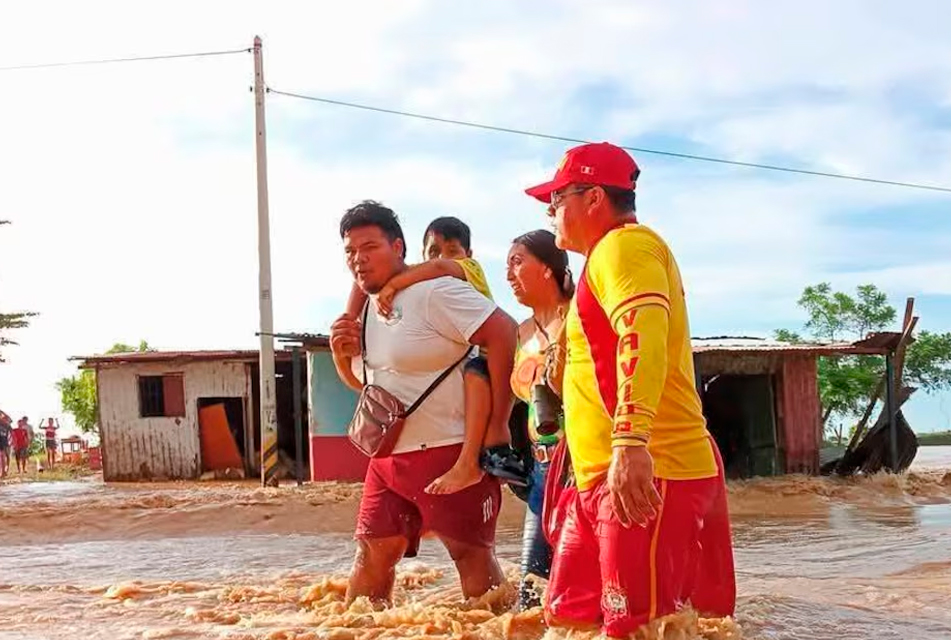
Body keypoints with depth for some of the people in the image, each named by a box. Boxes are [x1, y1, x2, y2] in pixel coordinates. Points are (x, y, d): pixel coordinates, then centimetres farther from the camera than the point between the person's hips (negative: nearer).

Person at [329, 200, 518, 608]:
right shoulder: (364, 309, 13)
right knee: (372, 555, 11)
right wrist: (342, 354, 2)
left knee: (471, 554, -4)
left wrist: (496, 423, -19)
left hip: (449, 452, -8)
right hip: (389, 456, 8)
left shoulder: (433, 292, -15)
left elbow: (503, 333, -23)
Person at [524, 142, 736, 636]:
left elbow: (643, 337, -26)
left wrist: (630, 441, -36)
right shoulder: (608, 256, 26)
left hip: (648, 475, -11)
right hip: (607, 479, 11)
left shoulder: (624, 245, -8)